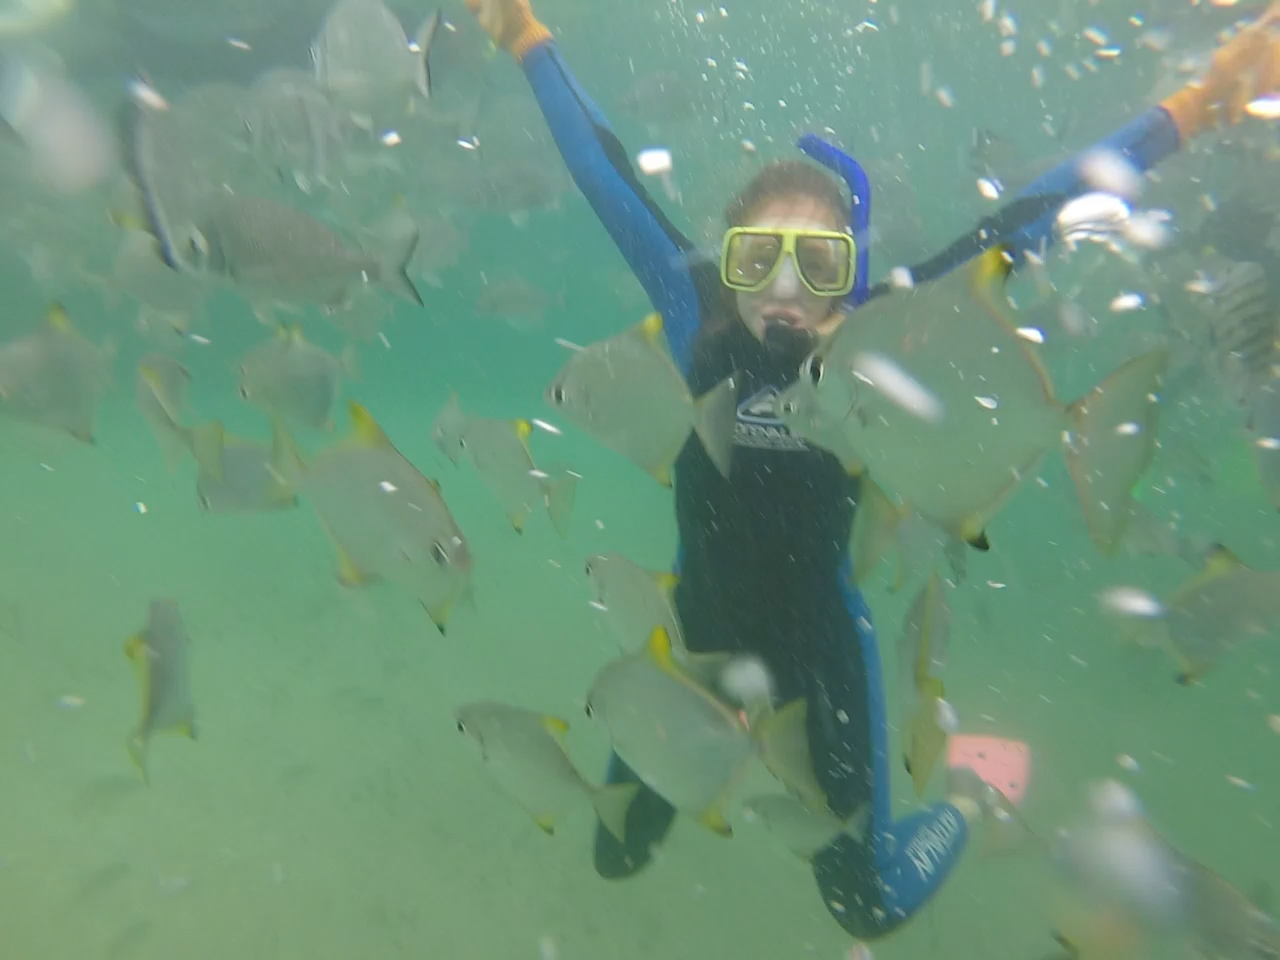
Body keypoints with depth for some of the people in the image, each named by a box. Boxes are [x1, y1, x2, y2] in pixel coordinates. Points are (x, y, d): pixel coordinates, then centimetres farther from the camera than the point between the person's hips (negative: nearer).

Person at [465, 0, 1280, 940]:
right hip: (700, 626, 2)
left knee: (870, 905, 15)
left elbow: (1031, 214, -12)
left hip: (821, 643, -2)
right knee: (620, 851, 19)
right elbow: (606, 173, -8)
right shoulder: (697, 315, -13)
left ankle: (971, 801, 46)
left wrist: (1197, 106, -11)